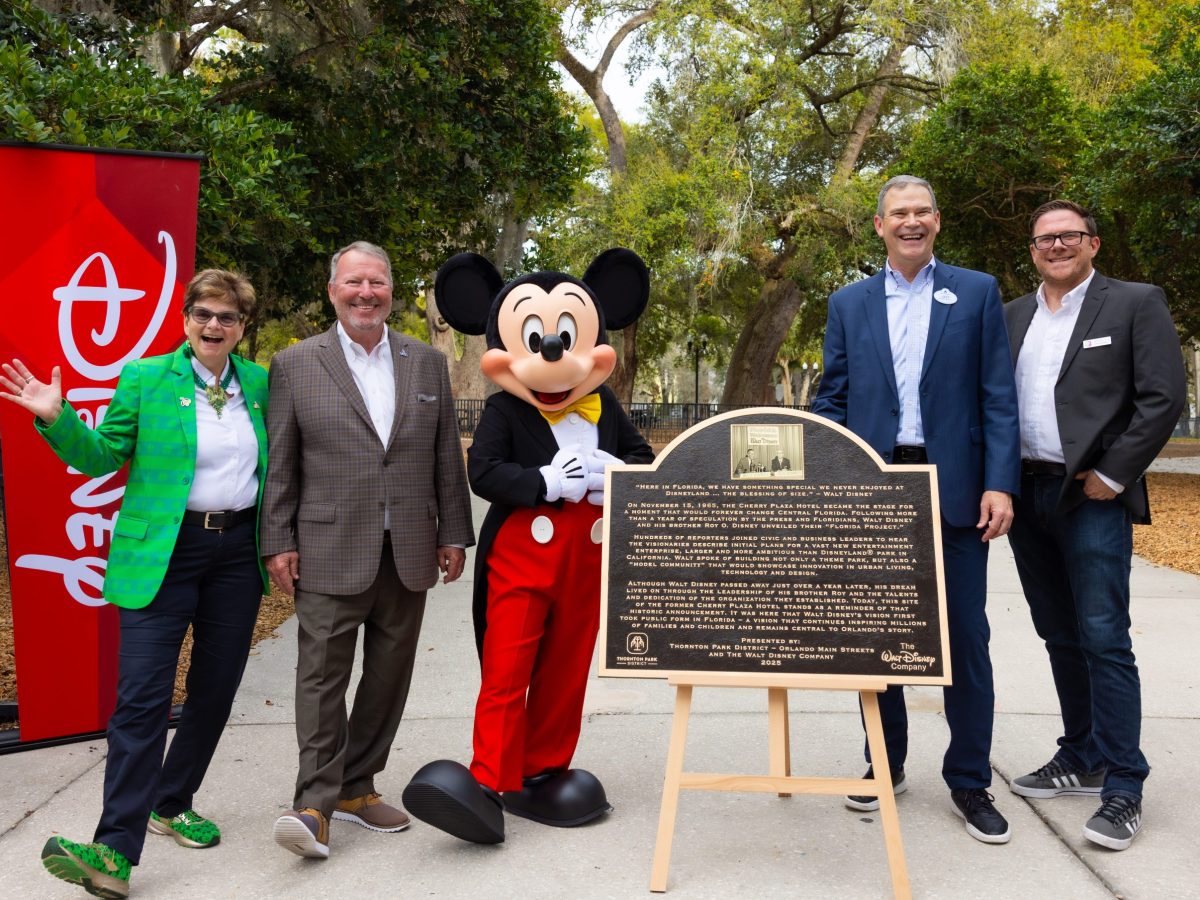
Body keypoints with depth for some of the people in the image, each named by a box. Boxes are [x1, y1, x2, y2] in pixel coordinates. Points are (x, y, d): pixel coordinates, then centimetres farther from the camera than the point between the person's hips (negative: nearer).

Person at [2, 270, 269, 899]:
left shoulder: (261, 384, 8)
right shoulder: (144, 379, -1)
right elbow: (100, 456, 1)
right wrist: (57, 419, -14)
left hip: (238, 552, 4)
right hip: (162, 554, -4)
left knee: (216, 688, 12)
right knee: (142, 698, -8)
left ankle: (172, 804, 32)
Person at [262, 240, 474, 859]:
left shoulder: (428, 362, 10)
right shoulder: (295, 364, 2)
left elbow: (446, 457, 10)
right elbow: (279, 463, 1)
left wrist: (453, 534, 7)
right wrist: (278, 543, -3)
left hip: (409, 553, 3)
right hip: (331, 552, -3)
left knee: (388, 676, 10)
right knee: (322, 676, -2)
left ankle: (356, 787, 25)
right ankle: (315, 803, 7)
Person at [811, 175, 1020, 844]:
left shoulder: (978, 292, 6)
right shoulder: (849, 303, 11)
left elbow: (999, 398, 1)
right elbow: (832, 400, 9)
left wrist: (1000, 483, -8)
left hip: (955, 488, -1)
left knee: (965, 637, 5)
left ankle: (970, 781, 19)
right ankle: (885, 766, 25)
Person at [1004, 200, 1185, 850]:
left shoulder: (1135, 304, 0)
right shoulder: (1011, 316, 14)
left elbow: (1163, 398, -7)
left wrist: (1112, 475, -12)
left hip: (1092, 497, -5)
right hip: (1026, 496, 5)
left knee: (1104, 640, -6)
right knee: (1060, 638, 13)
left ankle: (1123, 789, 4)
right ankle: (1081, 760, 26)